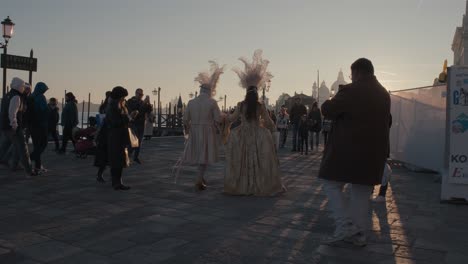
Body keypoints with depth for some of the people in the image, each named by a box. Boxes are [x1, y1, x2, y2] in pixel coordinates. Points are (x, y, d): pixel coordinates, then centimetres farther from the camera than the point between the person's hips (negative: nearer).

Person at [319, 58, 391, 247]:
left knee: (332, 185, 5)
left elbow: (327, 111, -14)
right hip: (373, 152, 8)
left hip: (348, 151, -7)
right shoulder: (384, 93, 13)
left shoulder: (351, 91, -13)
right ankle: (359, 235, 19)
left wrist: (332, 102, 7)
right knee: (362, 192, 14)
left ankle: (345, 226, -4)